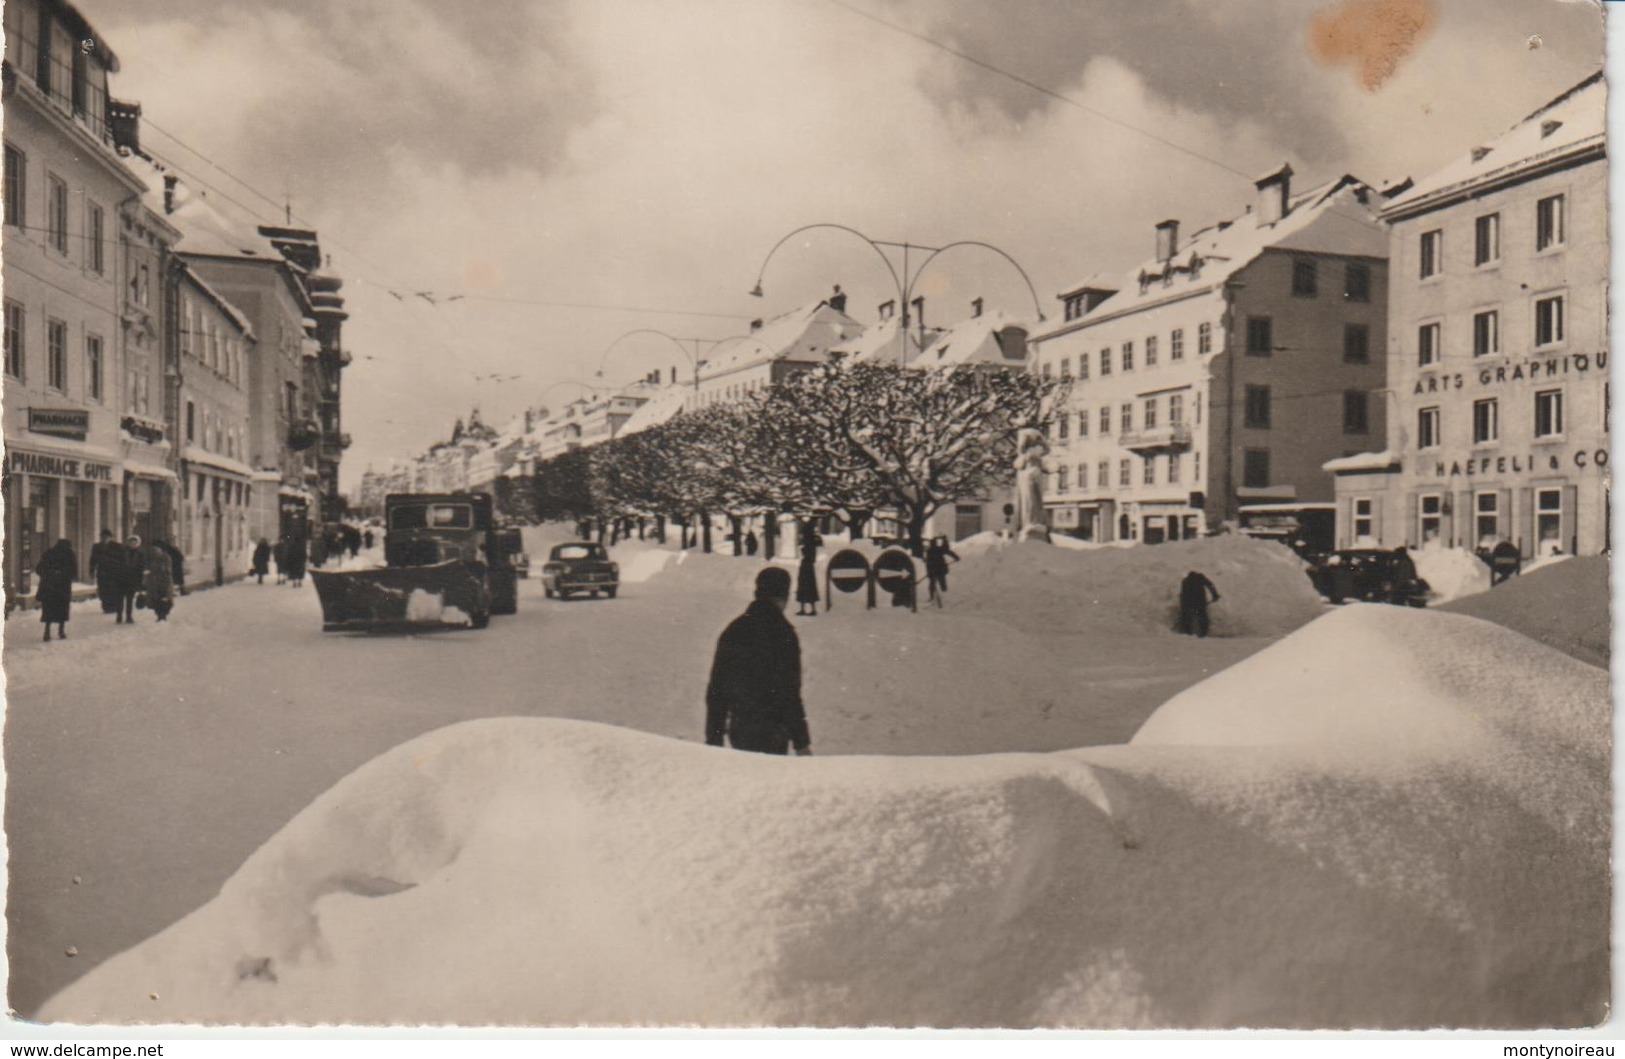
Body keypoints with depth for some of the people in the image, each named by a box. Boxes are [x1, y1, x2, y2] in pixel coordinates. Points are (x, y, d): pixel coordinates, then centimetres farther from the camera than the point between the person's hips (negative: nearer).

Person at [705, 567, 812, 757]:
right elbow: (790, 692, -15)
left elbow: (715, 690, 9)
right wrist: (802, 741, -8)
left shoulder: (732, 630, 6)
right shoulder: (782, 633, -13)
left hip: (738, 728, 6)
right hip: (771, 732, -6)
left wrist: (713, 738, 16)